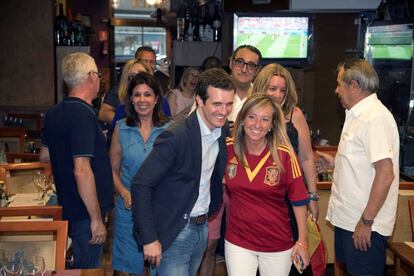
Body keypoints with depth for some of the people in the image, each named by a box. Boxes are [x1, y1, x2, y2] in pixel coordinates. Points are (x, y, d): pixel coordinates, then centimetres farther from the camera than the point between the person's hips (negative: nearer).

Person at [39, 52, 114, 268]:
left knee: (81, 262, 24)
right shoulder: (83, 115, -23)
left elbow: (44, 156, 18)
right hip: (86, 212, -9)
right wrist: (97, 219, -23)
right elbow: (82, 170, -28)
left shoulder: (54, 113, 6)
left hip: (67, 207, 9)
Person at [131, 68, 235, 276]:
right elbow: (140, 185, -21)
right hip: (174, 233, -7)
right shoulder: (175, 137, -22)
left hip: (202, 227, 7)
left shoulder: (223, 132, 0)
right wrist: (149, 239, -21)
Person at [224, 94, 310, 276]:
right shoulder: (229, 149, -6)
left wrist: (302, 241, -4)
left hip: (278, 245, -1)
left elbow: (298, 200, -6)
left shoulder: (284, 155, -12)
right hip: (237, 242, 1)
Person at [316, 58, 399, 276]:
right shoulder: (357, 115, 13)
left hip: (364, 225, -10)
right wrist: (335, 162, 18)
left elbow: (385, 174, -26)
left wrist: (366, 221, -23)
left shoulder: (375, 118, -20)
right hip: (347, 218, 10)